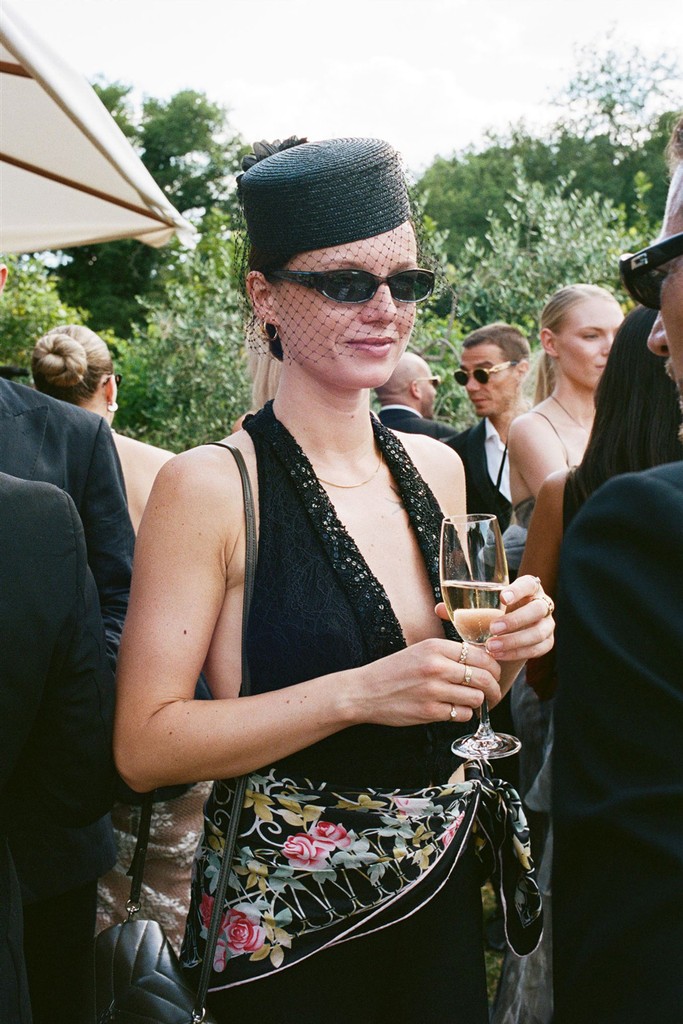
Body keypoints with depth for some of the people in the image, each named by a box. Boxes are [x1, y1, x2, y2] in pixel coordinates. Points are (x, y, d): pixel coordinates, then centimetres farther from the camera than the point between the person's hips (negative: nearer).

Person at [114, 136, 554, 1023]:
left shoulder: (436, 467, 0)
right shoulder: (210, 487, -17)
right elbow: (144, 746, -19)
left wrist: (506, 648, -9)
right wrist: (357, 693, -28)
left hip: (440, 881, 5)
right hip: (282, 916, -5)